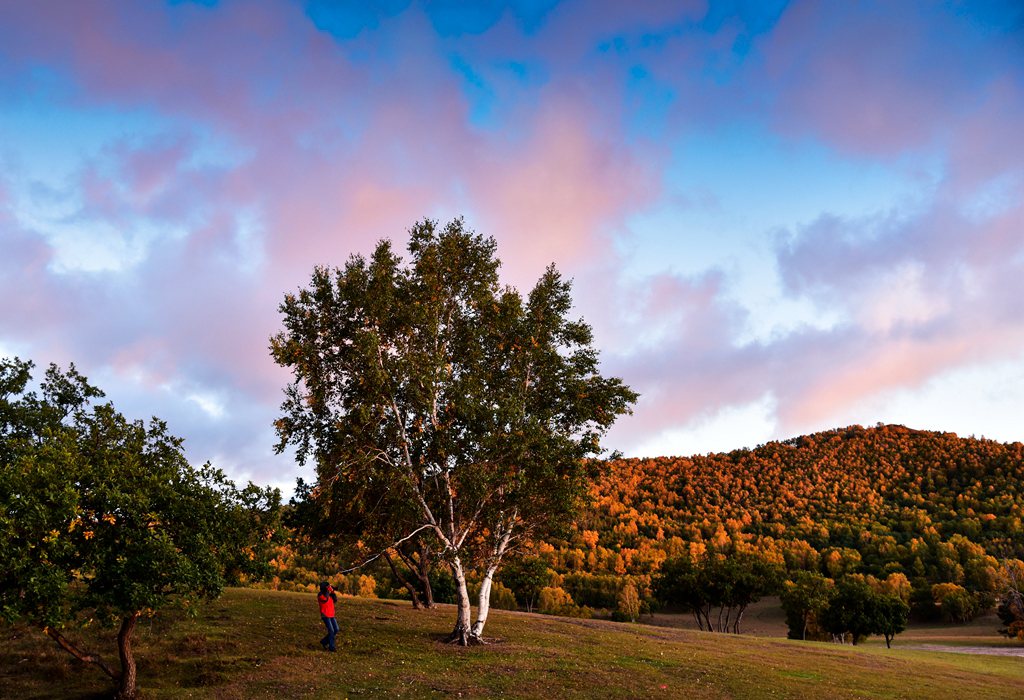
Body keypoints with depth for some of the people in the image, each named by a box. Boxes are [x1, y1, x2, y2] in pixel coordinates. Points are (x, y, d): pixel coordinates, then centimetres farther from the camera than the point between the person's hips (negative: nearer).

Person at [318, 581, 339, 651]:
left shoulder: (329, 594, 14)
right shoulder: (320, 594, -8)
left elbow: (335, 600, 6)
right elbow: (325, 599, -27)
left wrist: (332, 592, -3)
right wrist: (328, 591, -17)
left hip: (331, 615, 8)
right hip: (325, 615, -8)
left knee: (336, 630, 3)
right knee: (331, 630, -12)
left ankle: (324, 641, 18)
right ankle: (331, 647, -4)